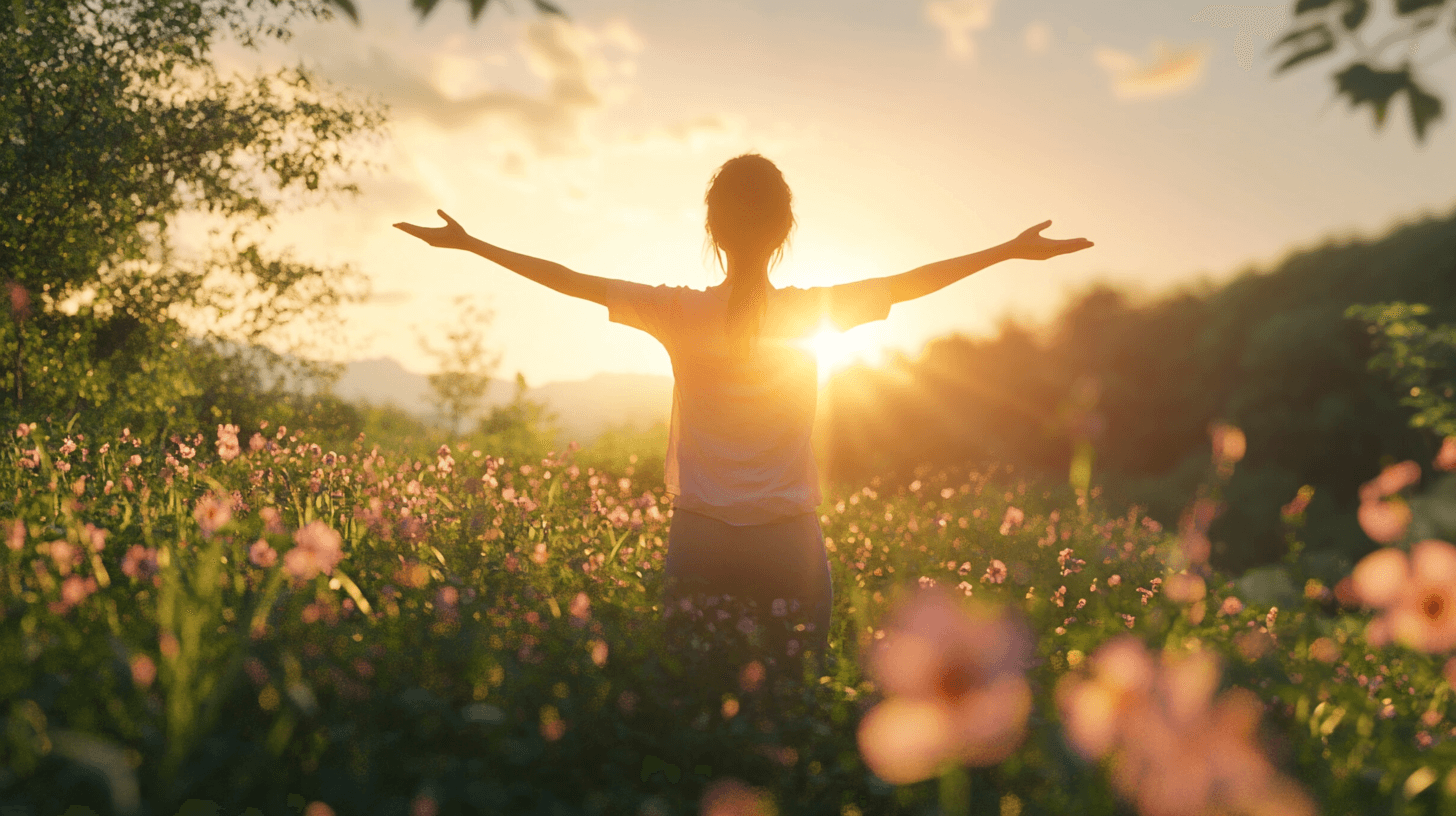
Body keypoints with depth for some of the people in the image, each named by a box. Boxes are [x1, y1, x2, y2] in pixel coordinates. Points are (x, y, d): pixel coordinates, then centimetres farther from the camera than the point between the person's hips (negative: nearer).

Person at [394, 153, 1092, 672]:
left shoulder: (681, 313, -5)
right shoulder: (814, 312, -5)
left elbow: (567, 278, 1)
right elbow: (910, 282, 5)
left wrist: (468, 243, 12)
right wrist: (1012, 250, 17)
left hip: (698, 540, 1)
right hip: (790, 540, 0)